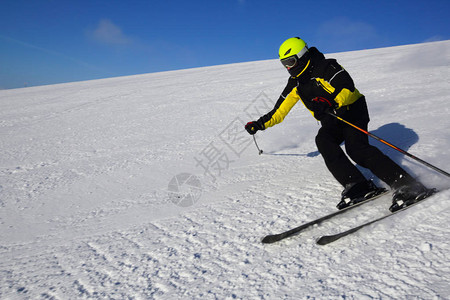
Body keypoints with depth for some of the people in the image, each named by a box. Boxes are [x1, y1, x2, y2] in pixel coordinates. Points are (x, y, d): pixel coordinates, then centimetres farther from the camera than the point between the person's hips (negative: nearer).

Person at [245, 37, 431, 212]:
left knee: (356, 149, -28)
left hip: (352, 112, -6)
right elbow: (280, 110, 16)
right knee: (323, 141, -26)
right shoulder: (295, 83, 9)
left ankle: (408, 186, -26)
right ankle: (358, 186, -31)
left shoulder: (325, 68, -13)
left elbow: (347, 88, -25)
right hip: (331, 121, 6)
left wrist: (329, 101, -43)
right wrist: (260, 124, 10)